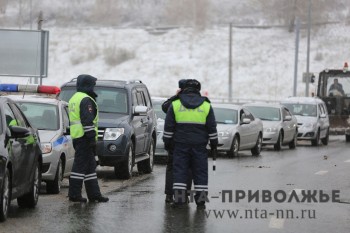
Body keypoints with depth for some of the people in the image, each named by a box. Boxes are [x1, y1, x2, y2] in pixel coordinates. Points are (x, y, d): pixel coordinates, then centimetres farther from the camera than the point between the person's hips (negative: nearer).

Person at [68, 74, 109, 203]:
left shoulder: (74, 99, 21)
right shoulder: (86, 100, -12)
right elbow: (87, 121, -19)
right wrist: (92, 138, -19)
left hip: (77, 137, 10)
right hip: (84, 138, -10)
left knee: (90, 166, 12)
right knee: (80, 165, -8)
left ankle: (94, 194, 13)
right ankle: (74, 194, -8)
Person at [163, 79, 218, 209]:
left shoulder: (175, 105, 2)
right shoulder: (206, 106, 4)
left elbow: (168, 126, 2)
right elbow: (212, 128, 6)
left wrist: (167, 142, 8)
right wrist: (214, 144, 13)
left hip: (180, 145, 0)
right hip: (199, 145, 1)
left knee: (180, 170, 2)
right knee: (200, 172, 5)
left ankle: (179, 197, -4)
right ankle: (201, 200, 3)